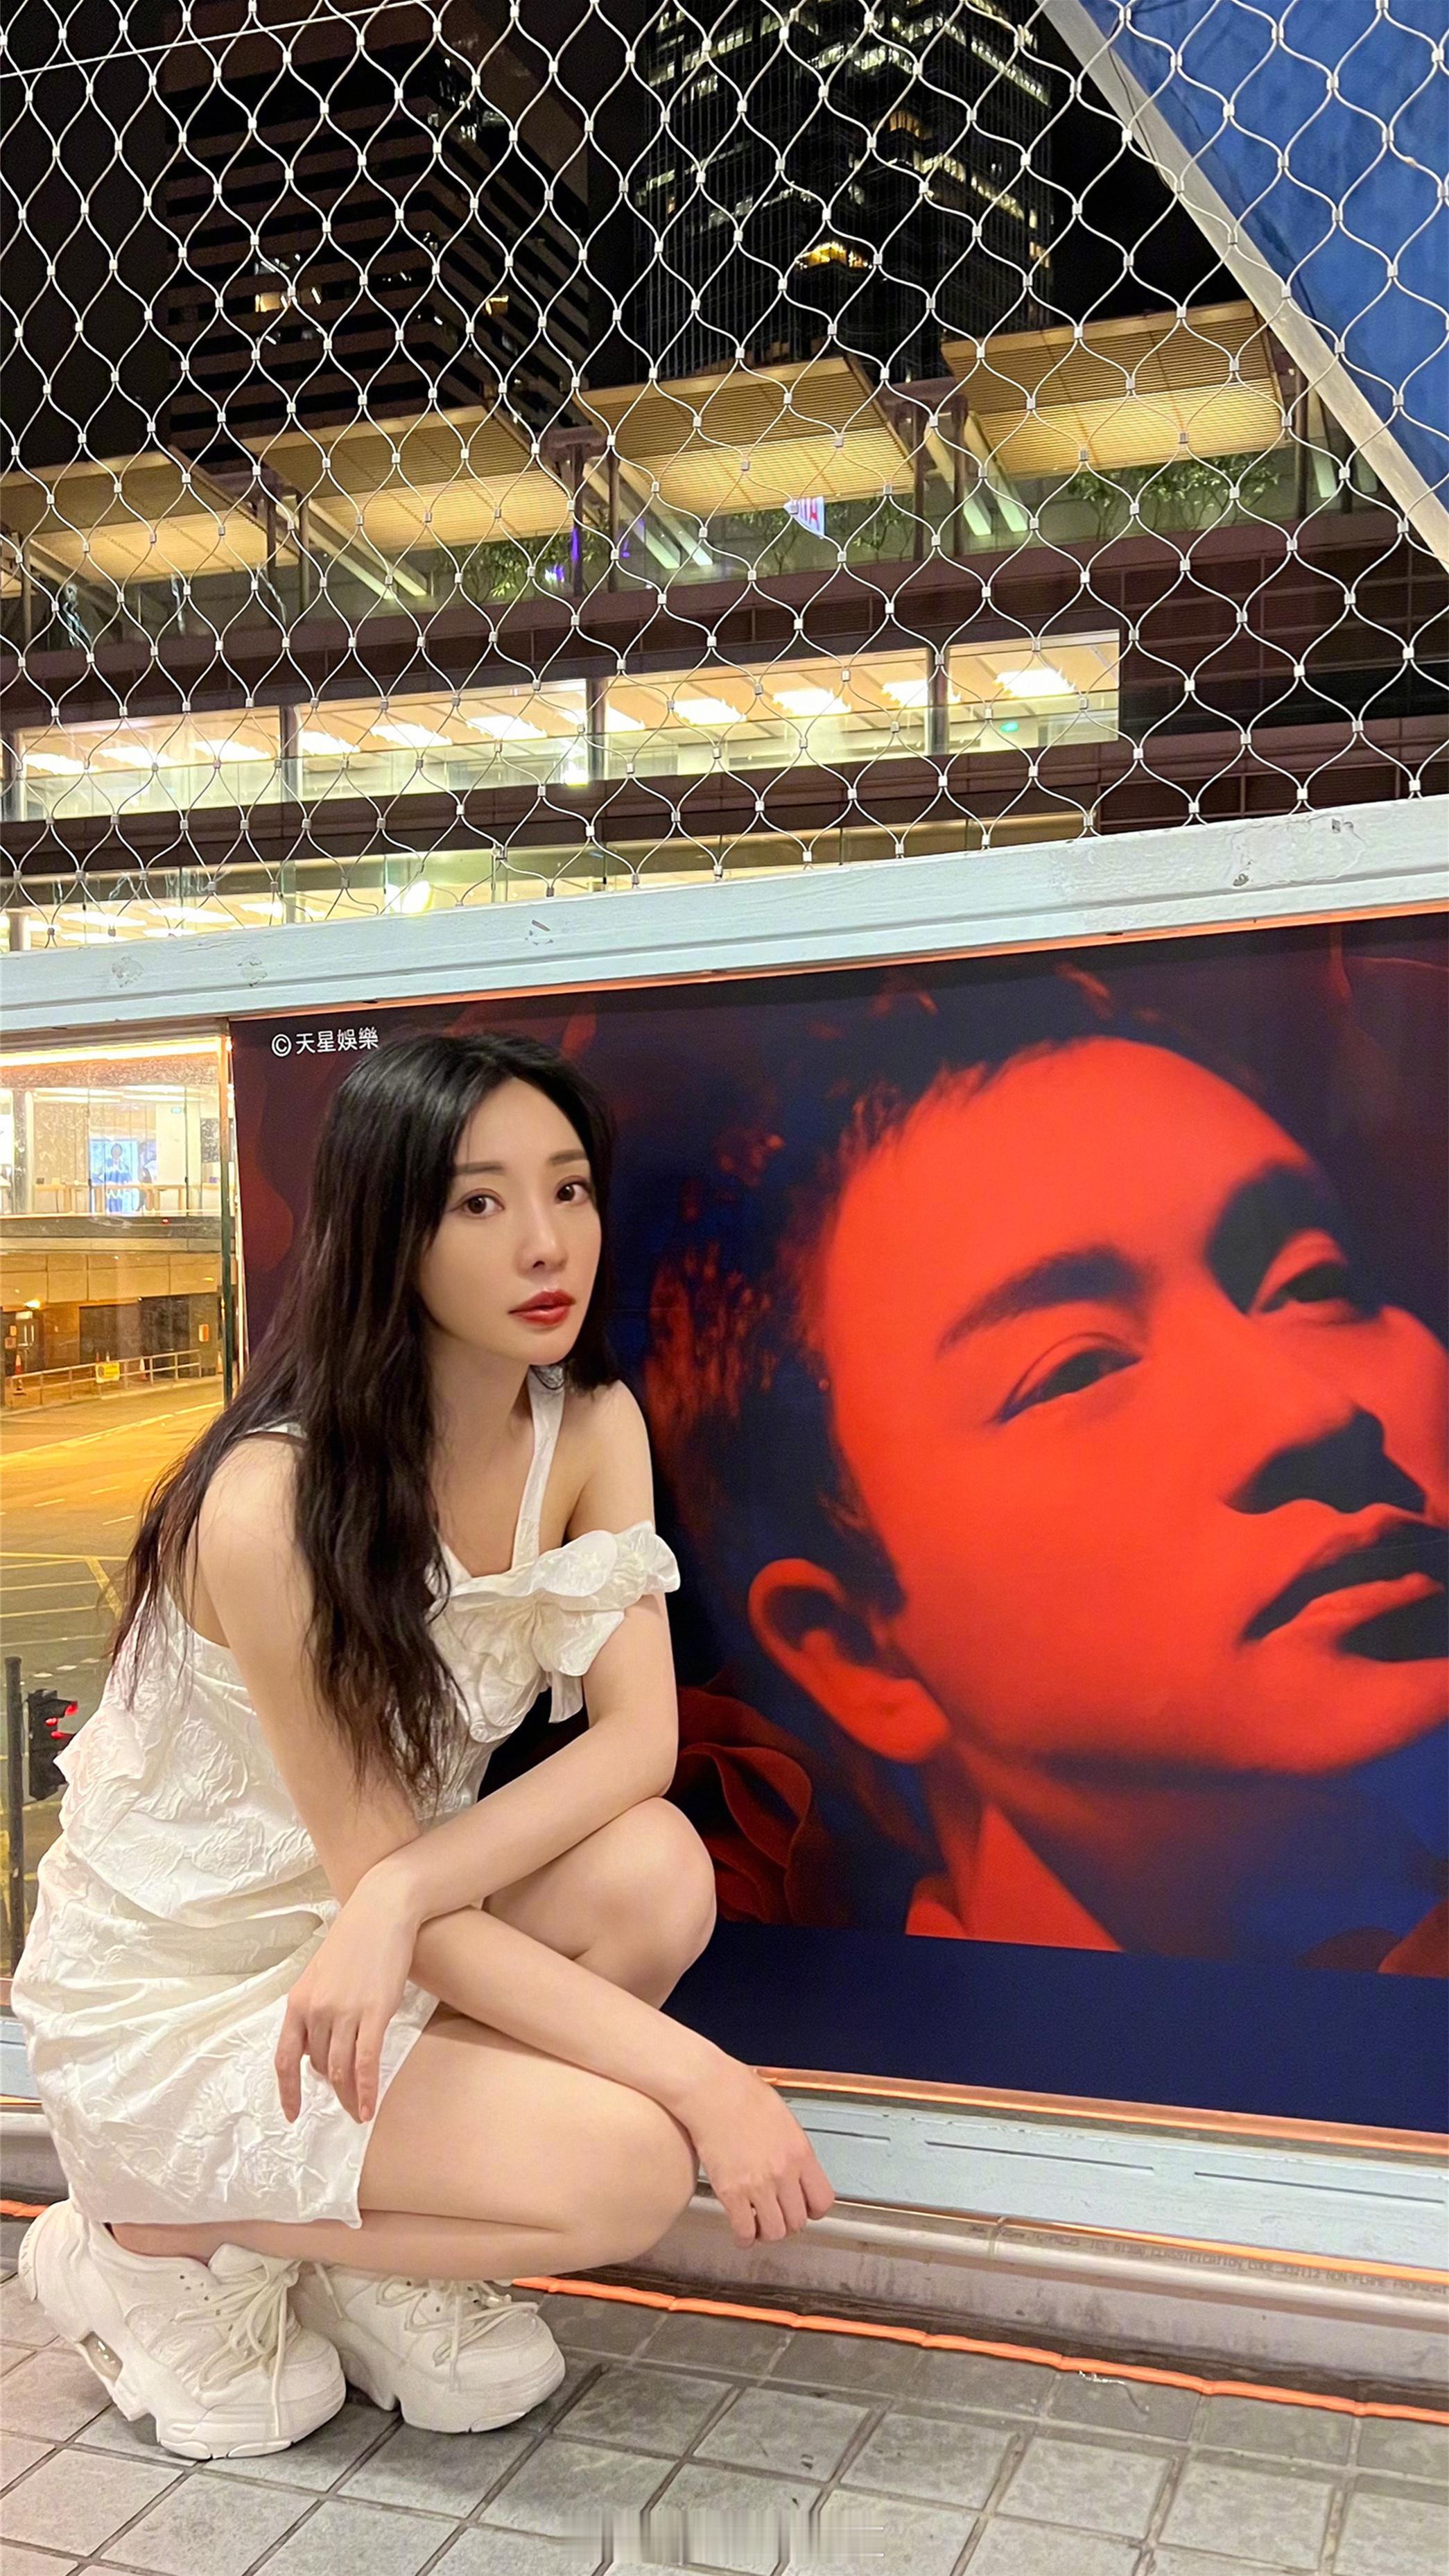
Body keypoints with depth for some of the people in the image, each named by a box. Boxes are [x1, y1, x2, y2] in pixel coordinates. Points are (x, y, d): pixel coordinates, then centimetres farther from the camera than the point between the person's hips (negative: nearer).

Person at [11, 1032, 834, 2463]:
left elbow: (639, 1737, -16)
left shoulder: (592, 1429, -8)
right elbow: (368, 1868, -24)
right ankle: (153, 2244, 1)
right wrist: (701, 2075, -27)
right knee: (632, 2166, -22)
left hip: (379, 1953, 6)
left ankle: (374, 2263, 2)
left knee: (654, 1871, -23)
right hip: (163, 2000, -6)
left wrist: (400, 1895, -33)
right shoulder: (272, 1500, -28)